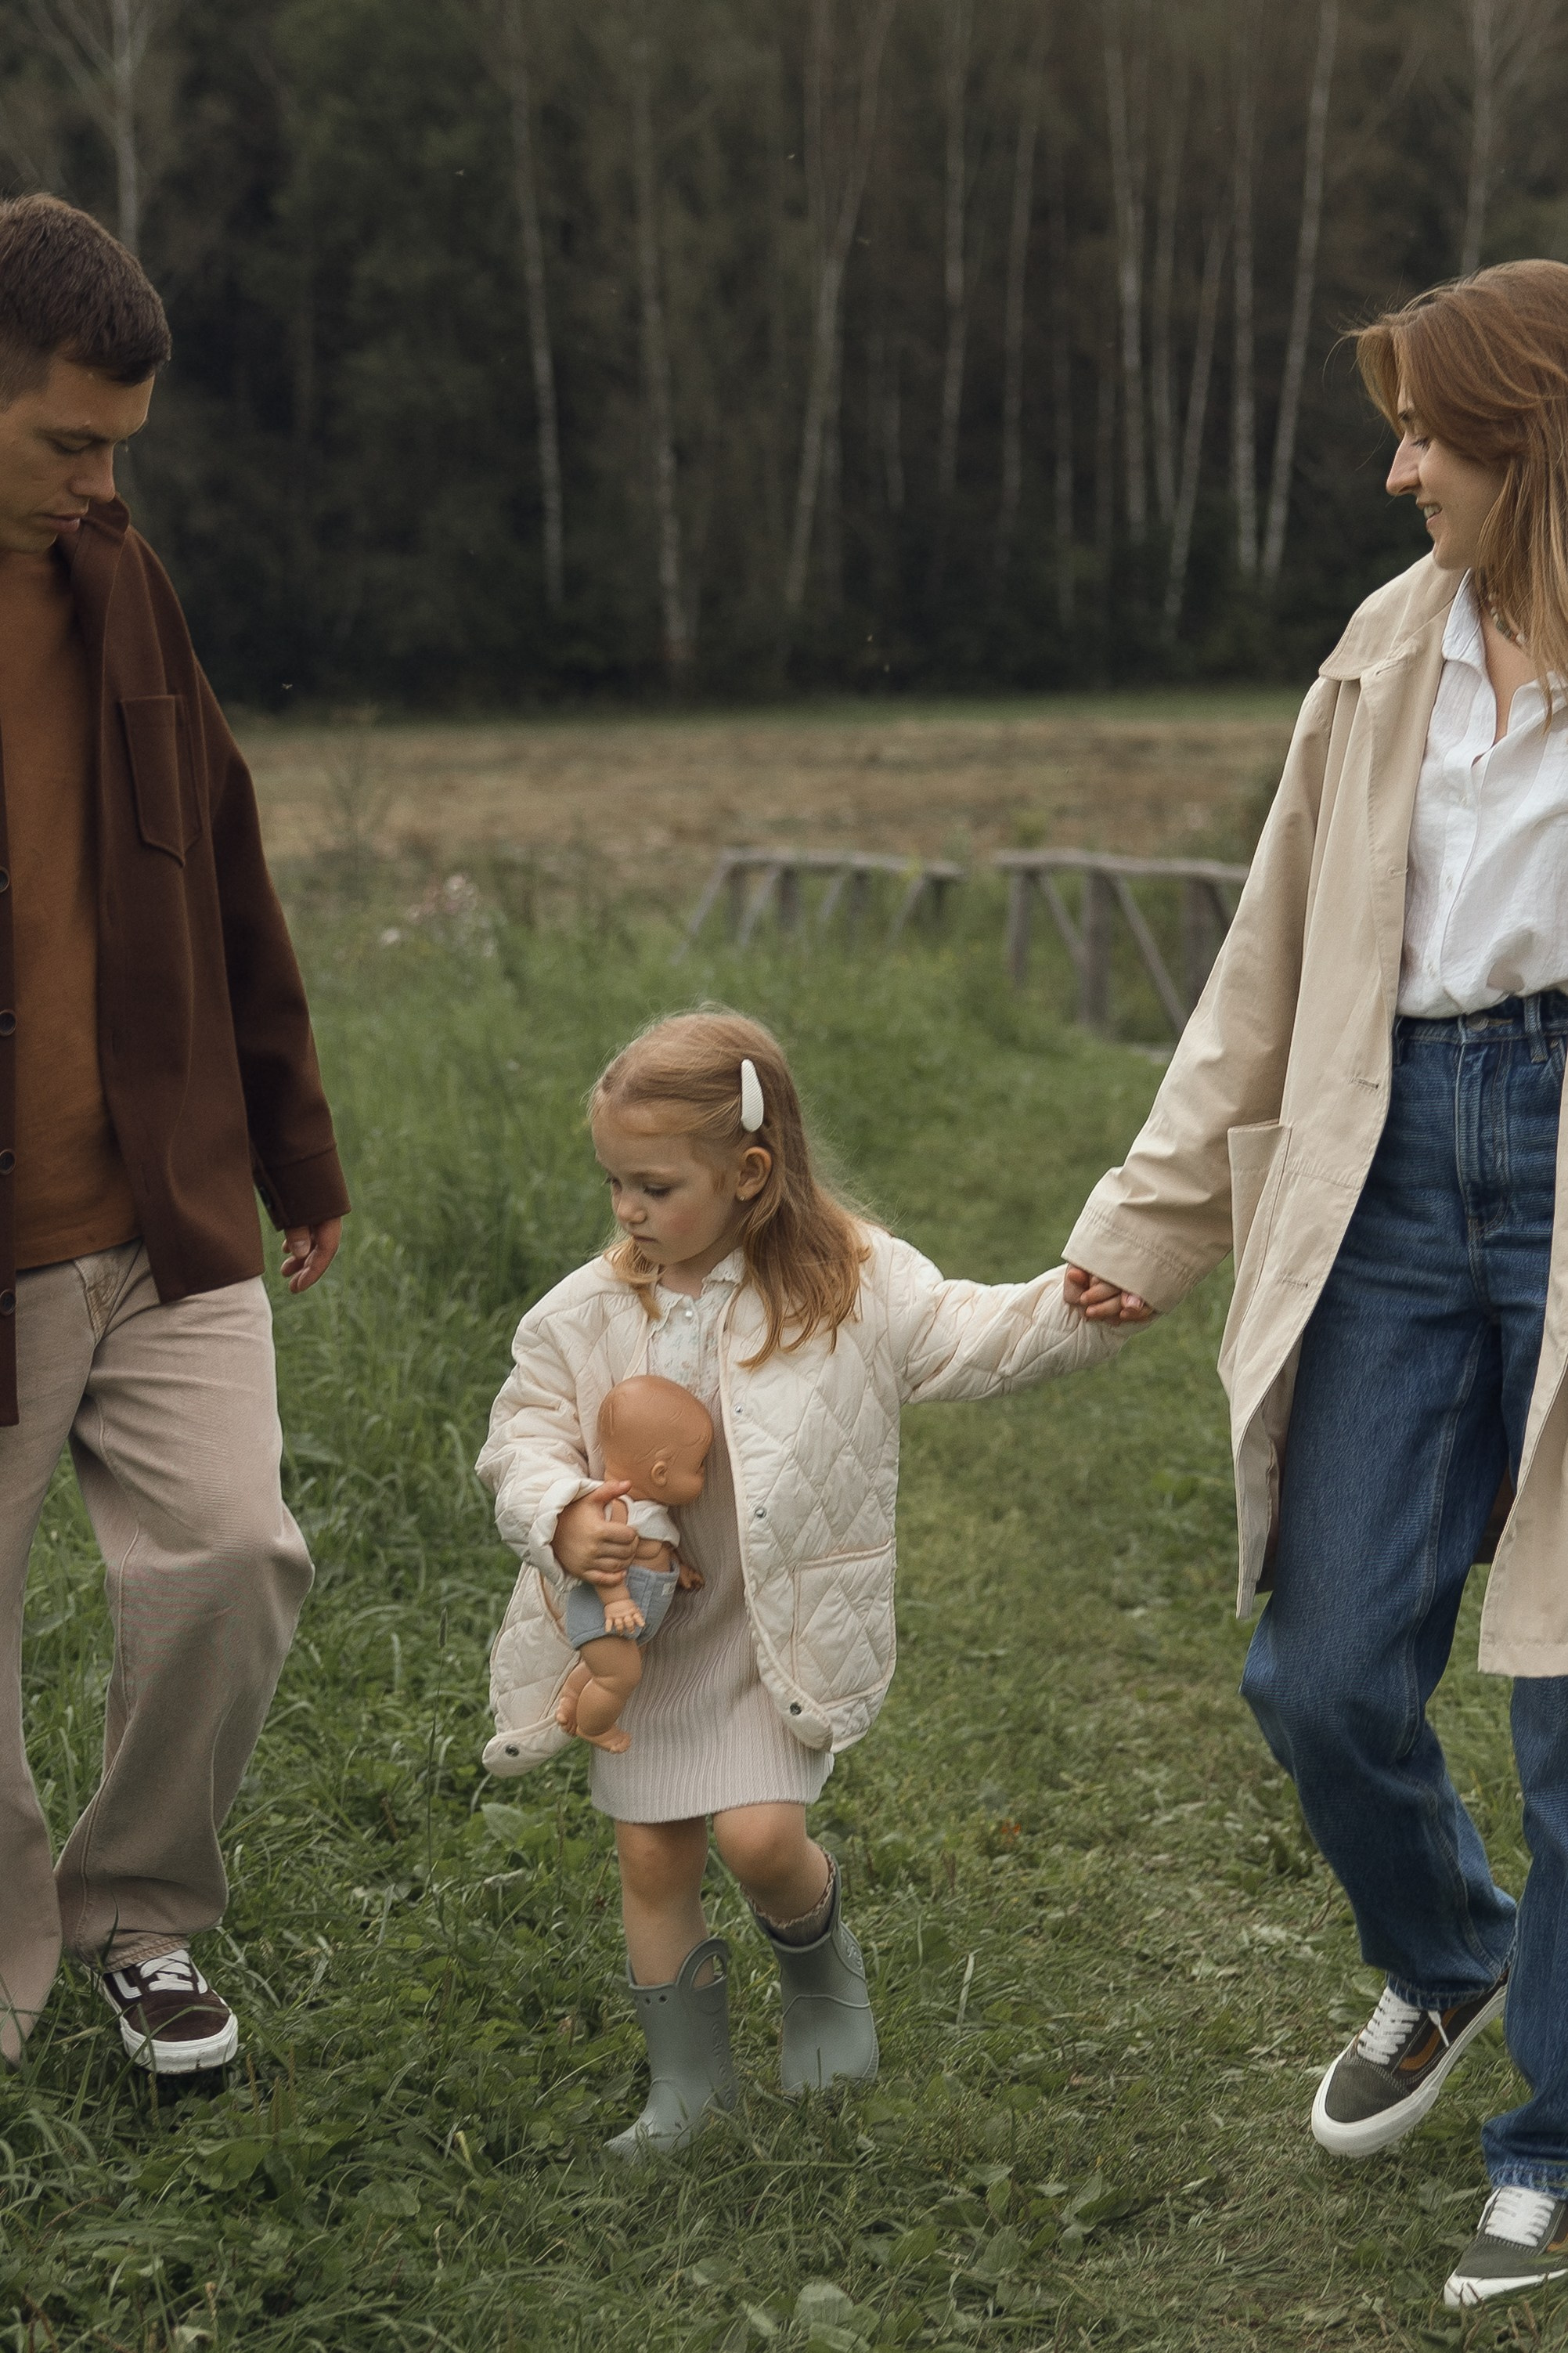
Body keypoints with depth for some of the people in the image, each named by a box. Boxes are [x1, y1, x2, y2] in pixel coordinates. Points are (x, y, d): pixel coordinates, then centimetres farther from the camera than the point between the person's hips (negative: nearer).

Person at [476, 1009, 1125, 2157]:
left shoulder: (851, 1286, -10)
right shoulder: (587, 1314, -4)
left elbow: (974, 1338, -11)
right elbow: (524, 1434, 2)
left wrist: (1080, 1306, -29)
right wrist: (561, 1516, -18)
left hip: (781, 1627, -3)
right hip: (641, 1629, 3)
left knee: (761, 1834, -14)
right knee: (652, 1855, 6)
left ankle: (821, 1969, 21)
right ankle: (689, 2080, 23)